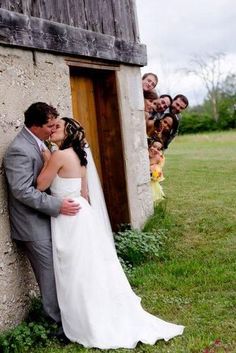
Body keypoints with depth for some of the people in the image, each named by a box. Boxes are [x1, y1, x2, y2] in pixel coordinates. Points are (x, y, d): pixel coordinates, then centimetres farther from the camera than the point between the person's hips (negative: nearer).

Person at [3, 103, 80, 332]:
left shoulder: (38, 143, 9)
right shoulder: (19, 150, -20)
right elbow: (22, 191, -26)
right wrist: (57, 205, -26)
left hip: (46, 220, 9)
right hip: (34, 226, -9)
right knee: (50, 273, 0)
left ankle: (65, 315, 27)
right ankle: (58, 322, 15)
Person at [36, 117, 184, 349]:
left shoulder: (59, 156, -16)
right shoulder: (77, 155, 12)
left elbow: (40, 186, -9)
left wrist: (46, 160, 2)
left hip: (69, 219, -9)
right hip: (81, 214, 9)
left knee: (79, 275, 2)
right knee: (93, 271, 16)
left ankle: (94, 328, 13)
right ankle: (117, 321, 25)